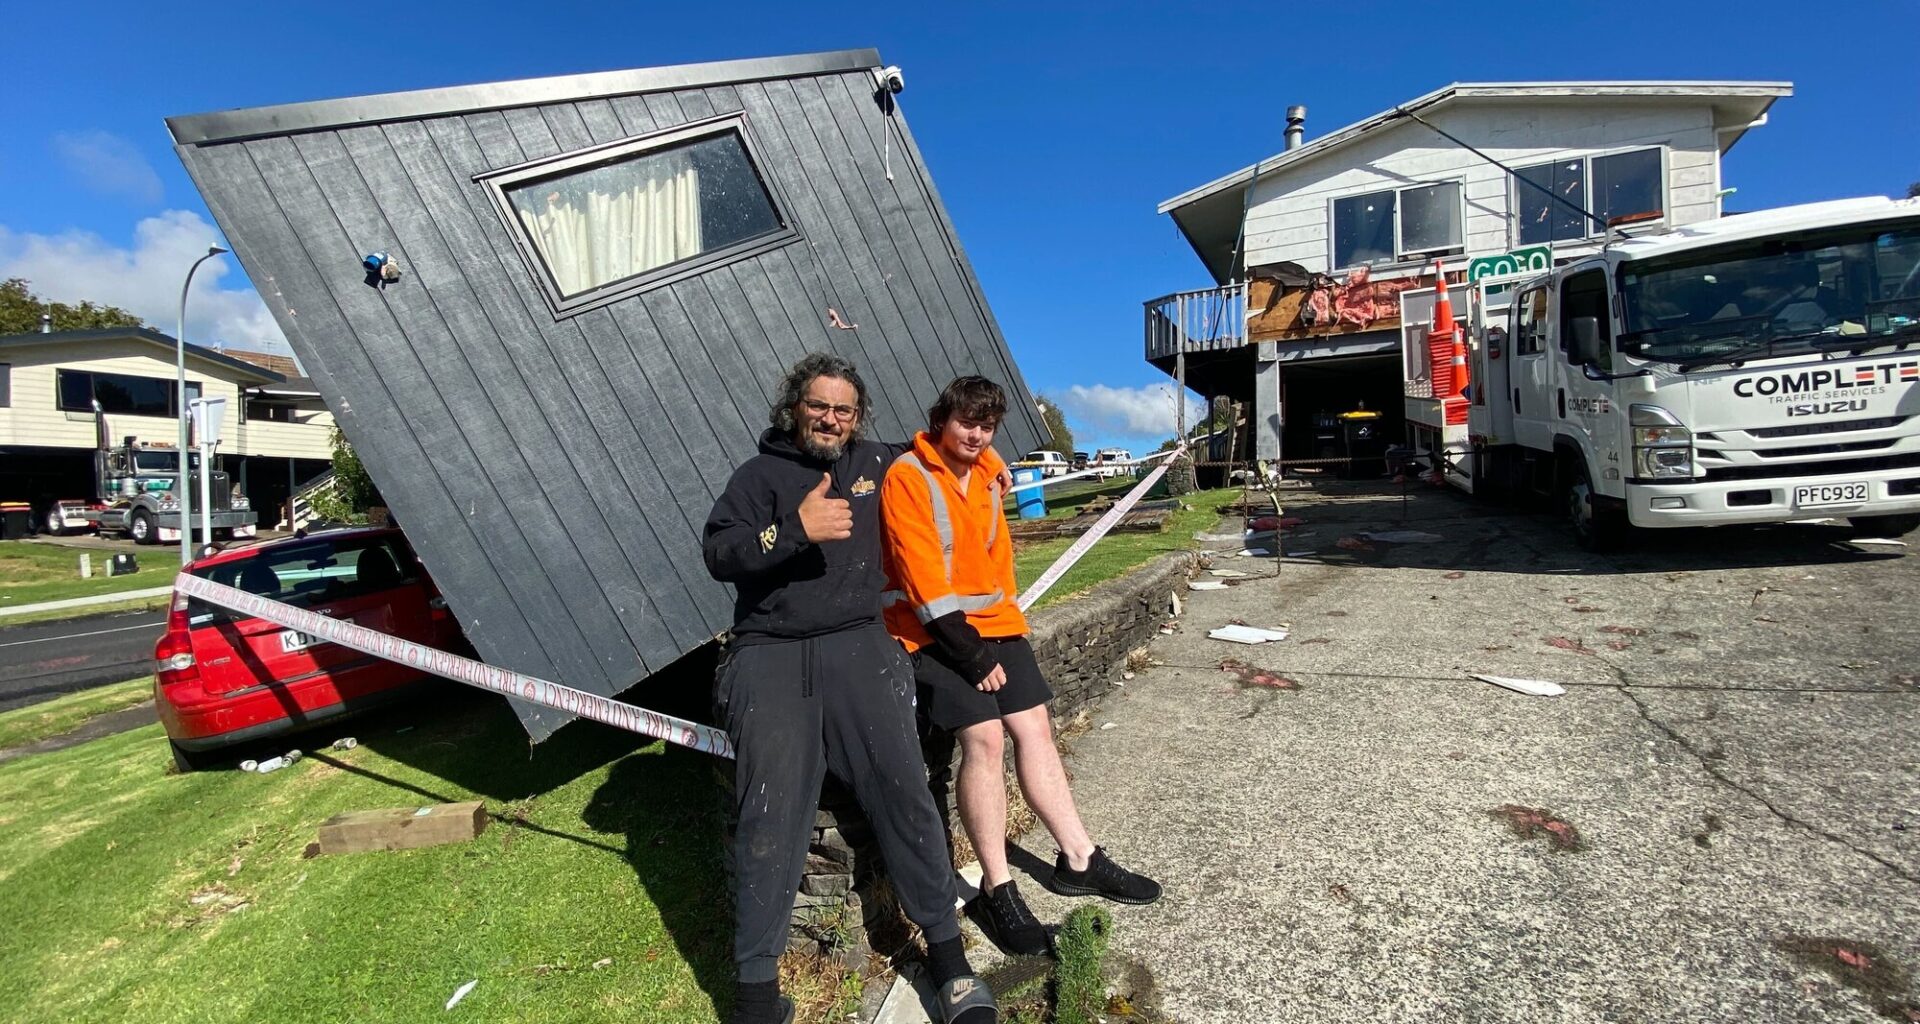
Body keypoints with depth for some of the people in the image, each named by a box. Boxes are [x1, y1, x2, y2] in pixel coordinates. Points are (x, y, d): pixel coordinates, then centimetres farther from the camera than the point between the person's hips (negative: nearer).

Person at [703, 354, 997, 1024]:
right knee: (770, 810, -15)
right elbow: (718, 553, -5)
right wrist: (795, 529, -19)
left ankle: (945, 950, -1)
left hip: (857, 643, 2)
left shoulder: (876, 465, 20)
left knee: (902, 785, -14)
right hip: (770, 654, -2)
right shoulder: (760, 474, 10)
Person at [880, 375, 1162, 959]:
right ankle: (997, 890, -6)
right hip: (932, 630, -7)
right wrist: (971, 654, -19)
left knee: (1034, 726, 3)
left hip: (990, 621, 7)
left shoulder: (987, 473, 9)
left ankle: (1079, 860, 15)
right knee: (983, 736, -18)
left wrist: (1006, 624, 2)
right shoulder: (907, 478, -13)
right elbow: (923, 577, -18)